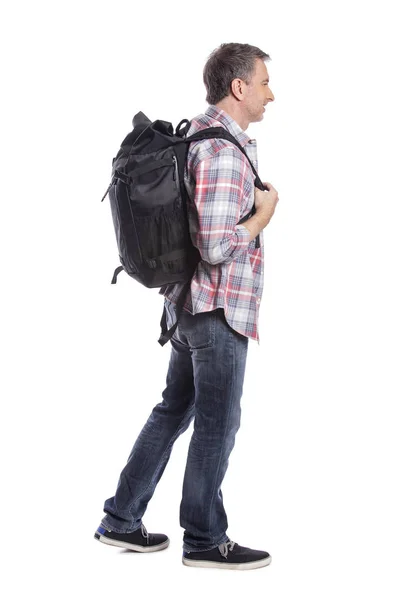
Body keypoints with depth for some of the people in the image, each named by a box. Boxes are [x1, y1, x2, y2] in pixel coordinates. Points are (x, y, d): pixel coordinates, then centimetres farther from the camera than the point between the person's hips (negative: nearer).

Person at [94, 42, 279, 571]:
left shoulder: (198, 134, 11)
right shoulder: (224, 150, -20)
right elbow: (217, 246, -25)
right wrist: (264, 213, -12)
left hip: (189, 305, 10)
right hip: (218, 309, -10)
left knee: (174, 410, 17)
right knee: (217, 426, 2)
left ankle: (121, 521, 24)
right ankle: (205, 541, 15)